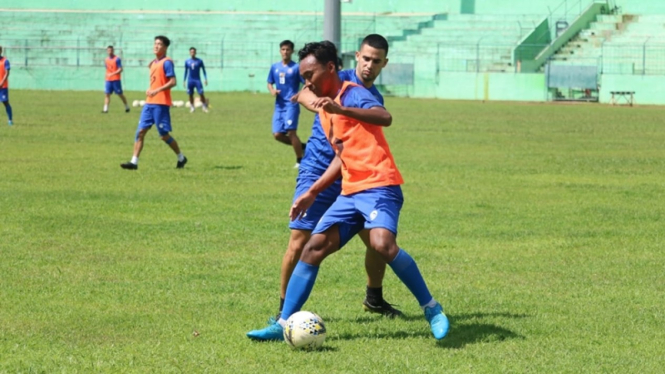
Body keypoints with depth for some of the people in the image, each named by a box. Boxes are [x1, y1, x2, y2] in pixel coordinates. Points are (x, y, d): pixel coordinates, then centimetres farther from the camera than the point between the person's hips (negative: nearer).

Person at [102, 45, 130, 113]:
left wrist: (112, 74, -21)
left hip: (116, 80, -5)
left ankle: (127, 107, 19)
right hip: (108, 80, 5)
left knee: (120, 94, 3)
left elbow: (120, 69, -13)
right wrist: (107, 75, 9)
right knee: (107, 94, -5)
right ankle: (105, 109, -8)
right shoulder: (106, 60, 11)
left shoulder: (117, 59, -8)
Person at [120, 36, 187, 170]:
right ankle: (134, 162, -5)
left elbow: (173, 82, -17)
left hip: (161, 103, -8)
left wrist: (157, 90, -25)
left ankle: (181, 158, 16)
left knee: (164, 134, -2)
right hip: (149, 103, 8)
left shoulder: (167, 62, -9)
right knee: (140, 131, -2)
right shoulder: (153, 63, 17)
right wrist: (149, 90, 8)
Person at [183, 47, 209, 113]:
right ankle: (192, 107, 12)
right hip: (190, 80, 2)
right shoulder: (187, 61, 5)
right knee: (190, 94, 3)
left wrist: (205, 79, -3)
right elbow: (186, 71, 13)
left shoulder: (199, 61, -1)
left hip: (197, 80, -2)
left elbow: (203, 70, 5)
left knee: (201, 93, -11)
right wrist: (184, 81, 11)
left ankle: (204, 107, -3)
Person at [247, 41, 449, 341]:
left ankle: (432, 309, -16)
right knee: (313, 247, 0)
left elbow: (385, 117, -27)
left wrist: (341, 110, -38)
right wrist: (312, 193, 25)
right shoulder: (325, 110, 19)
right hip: (350, 193, 9)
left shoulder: (352, 93, -6)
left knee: (382, 243, -30)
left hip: (379, 186, -9)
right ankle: (284, 324, 3)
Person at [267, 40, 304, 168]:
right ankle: (301, 147, 19)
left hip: (292, 105, -6)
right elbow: (269, 83, 19)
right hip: (279, 105, 6)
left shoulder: (296, 67, -3)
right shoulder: (274, 67, 12)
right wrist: (272, 90, -3)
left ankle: (300, 160, 0)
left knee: (291, 132, -12)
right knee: (277, 134, -2)